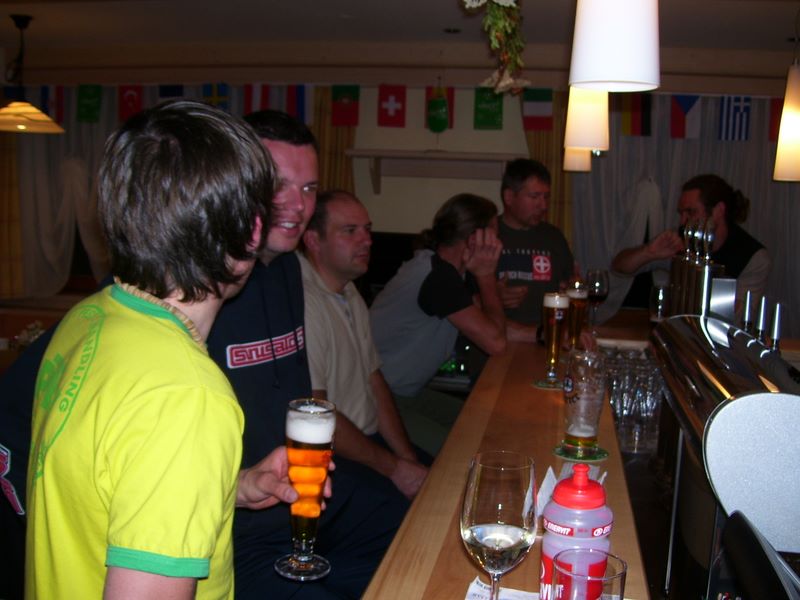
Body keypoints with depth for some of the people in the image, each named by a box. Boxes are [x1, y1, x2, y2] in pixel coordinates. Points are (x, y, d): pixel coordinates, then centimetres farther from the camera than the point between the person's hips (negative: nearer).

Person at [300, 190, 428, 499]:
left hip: (371, 438, 9)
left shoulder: (351, 296, 13)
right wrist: (394, 468, -13)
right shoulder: (303, 302, -19)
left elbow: (375, 382, 12)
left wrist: (409, 460, 2)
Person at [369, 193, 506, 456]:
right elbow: (495, 342, -21)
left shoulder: (436, 265, 8)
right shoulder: (439, 276, -24)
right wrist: (486, 275, -11)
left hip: (404, 392, 10)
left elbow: (491, 325, 11)